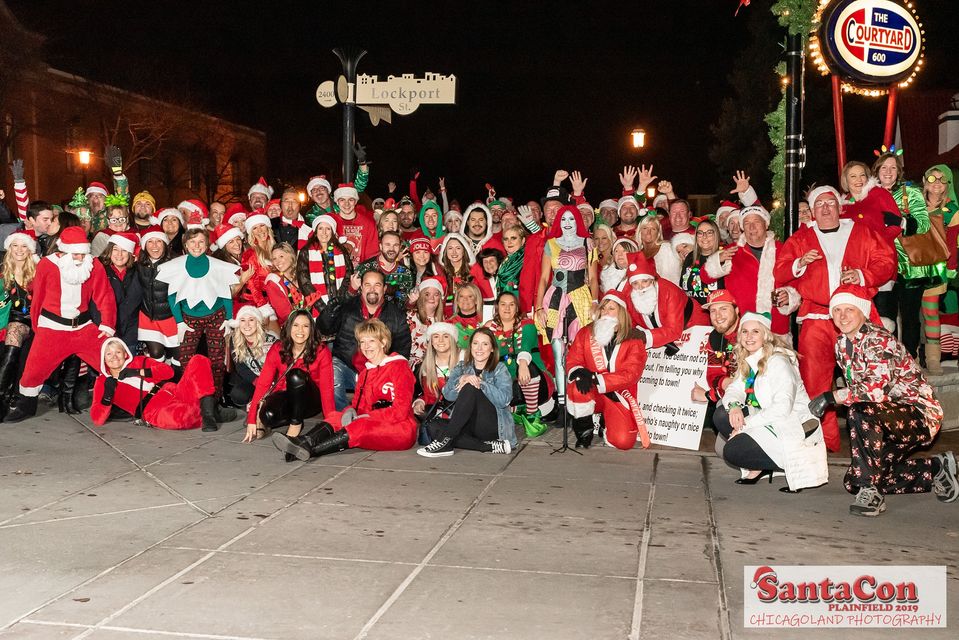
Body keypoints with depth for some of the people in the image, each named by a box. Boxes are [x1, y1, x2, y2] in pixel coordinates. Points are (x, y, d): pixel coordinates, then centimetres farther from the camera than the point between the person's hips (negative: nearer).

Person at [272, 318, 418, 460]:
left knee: (360, 426, -32)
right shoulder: (365, 373, 19)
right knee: (336, 417, -15)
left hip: (402, 429, -6)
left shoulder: (399, 366, -4)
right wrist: (351, 411, -13)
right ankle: (305, 441, -41)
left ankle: (311, 450, -44)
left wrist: (368, 416, -19)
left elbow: (400, 411, -12)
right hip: (373, 425, 7)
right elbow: (357, 405, 11)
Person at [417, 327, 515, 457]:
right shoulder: (461, 367, 15)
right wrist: (462, 379, -22)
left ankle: (444, 440, -31)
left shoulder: (499, 369, 4)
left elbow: (504, 399, -13)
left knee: (470, 388, -27)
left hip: (493, 425, -4)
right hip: (468, 426, 4)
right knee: (434, 427, -26)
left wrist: (481, 383, -20)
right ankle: (489, 447, -28)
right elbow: (448, 395, -3)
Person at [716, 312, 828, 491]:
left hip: (793, 428, -9)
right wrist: (734, 405, -18)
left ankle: (789, 465, -5)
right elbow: (734, 389, 6)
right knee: (721, 415, -5)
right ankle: (759, 468, -1)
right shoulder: (746, 362, 10)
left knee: (732, 451, -20)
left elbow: (782, 407, -27)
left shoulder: (778, 362, -17)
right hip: (769, 422, 9)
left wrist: (745, 424, -22)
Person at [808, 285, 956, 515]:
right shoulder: (842, 343, 4)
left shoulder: (878, 340, -22)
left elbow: (878, 387, -35)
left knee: (860, 413, -36)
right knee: (852, 481, 5)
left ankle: (870, 493, -25)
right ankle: (936, 469, 20)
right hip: (887, 418, 9)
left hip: (919, 416, -9)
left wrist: (832, 397, -30)